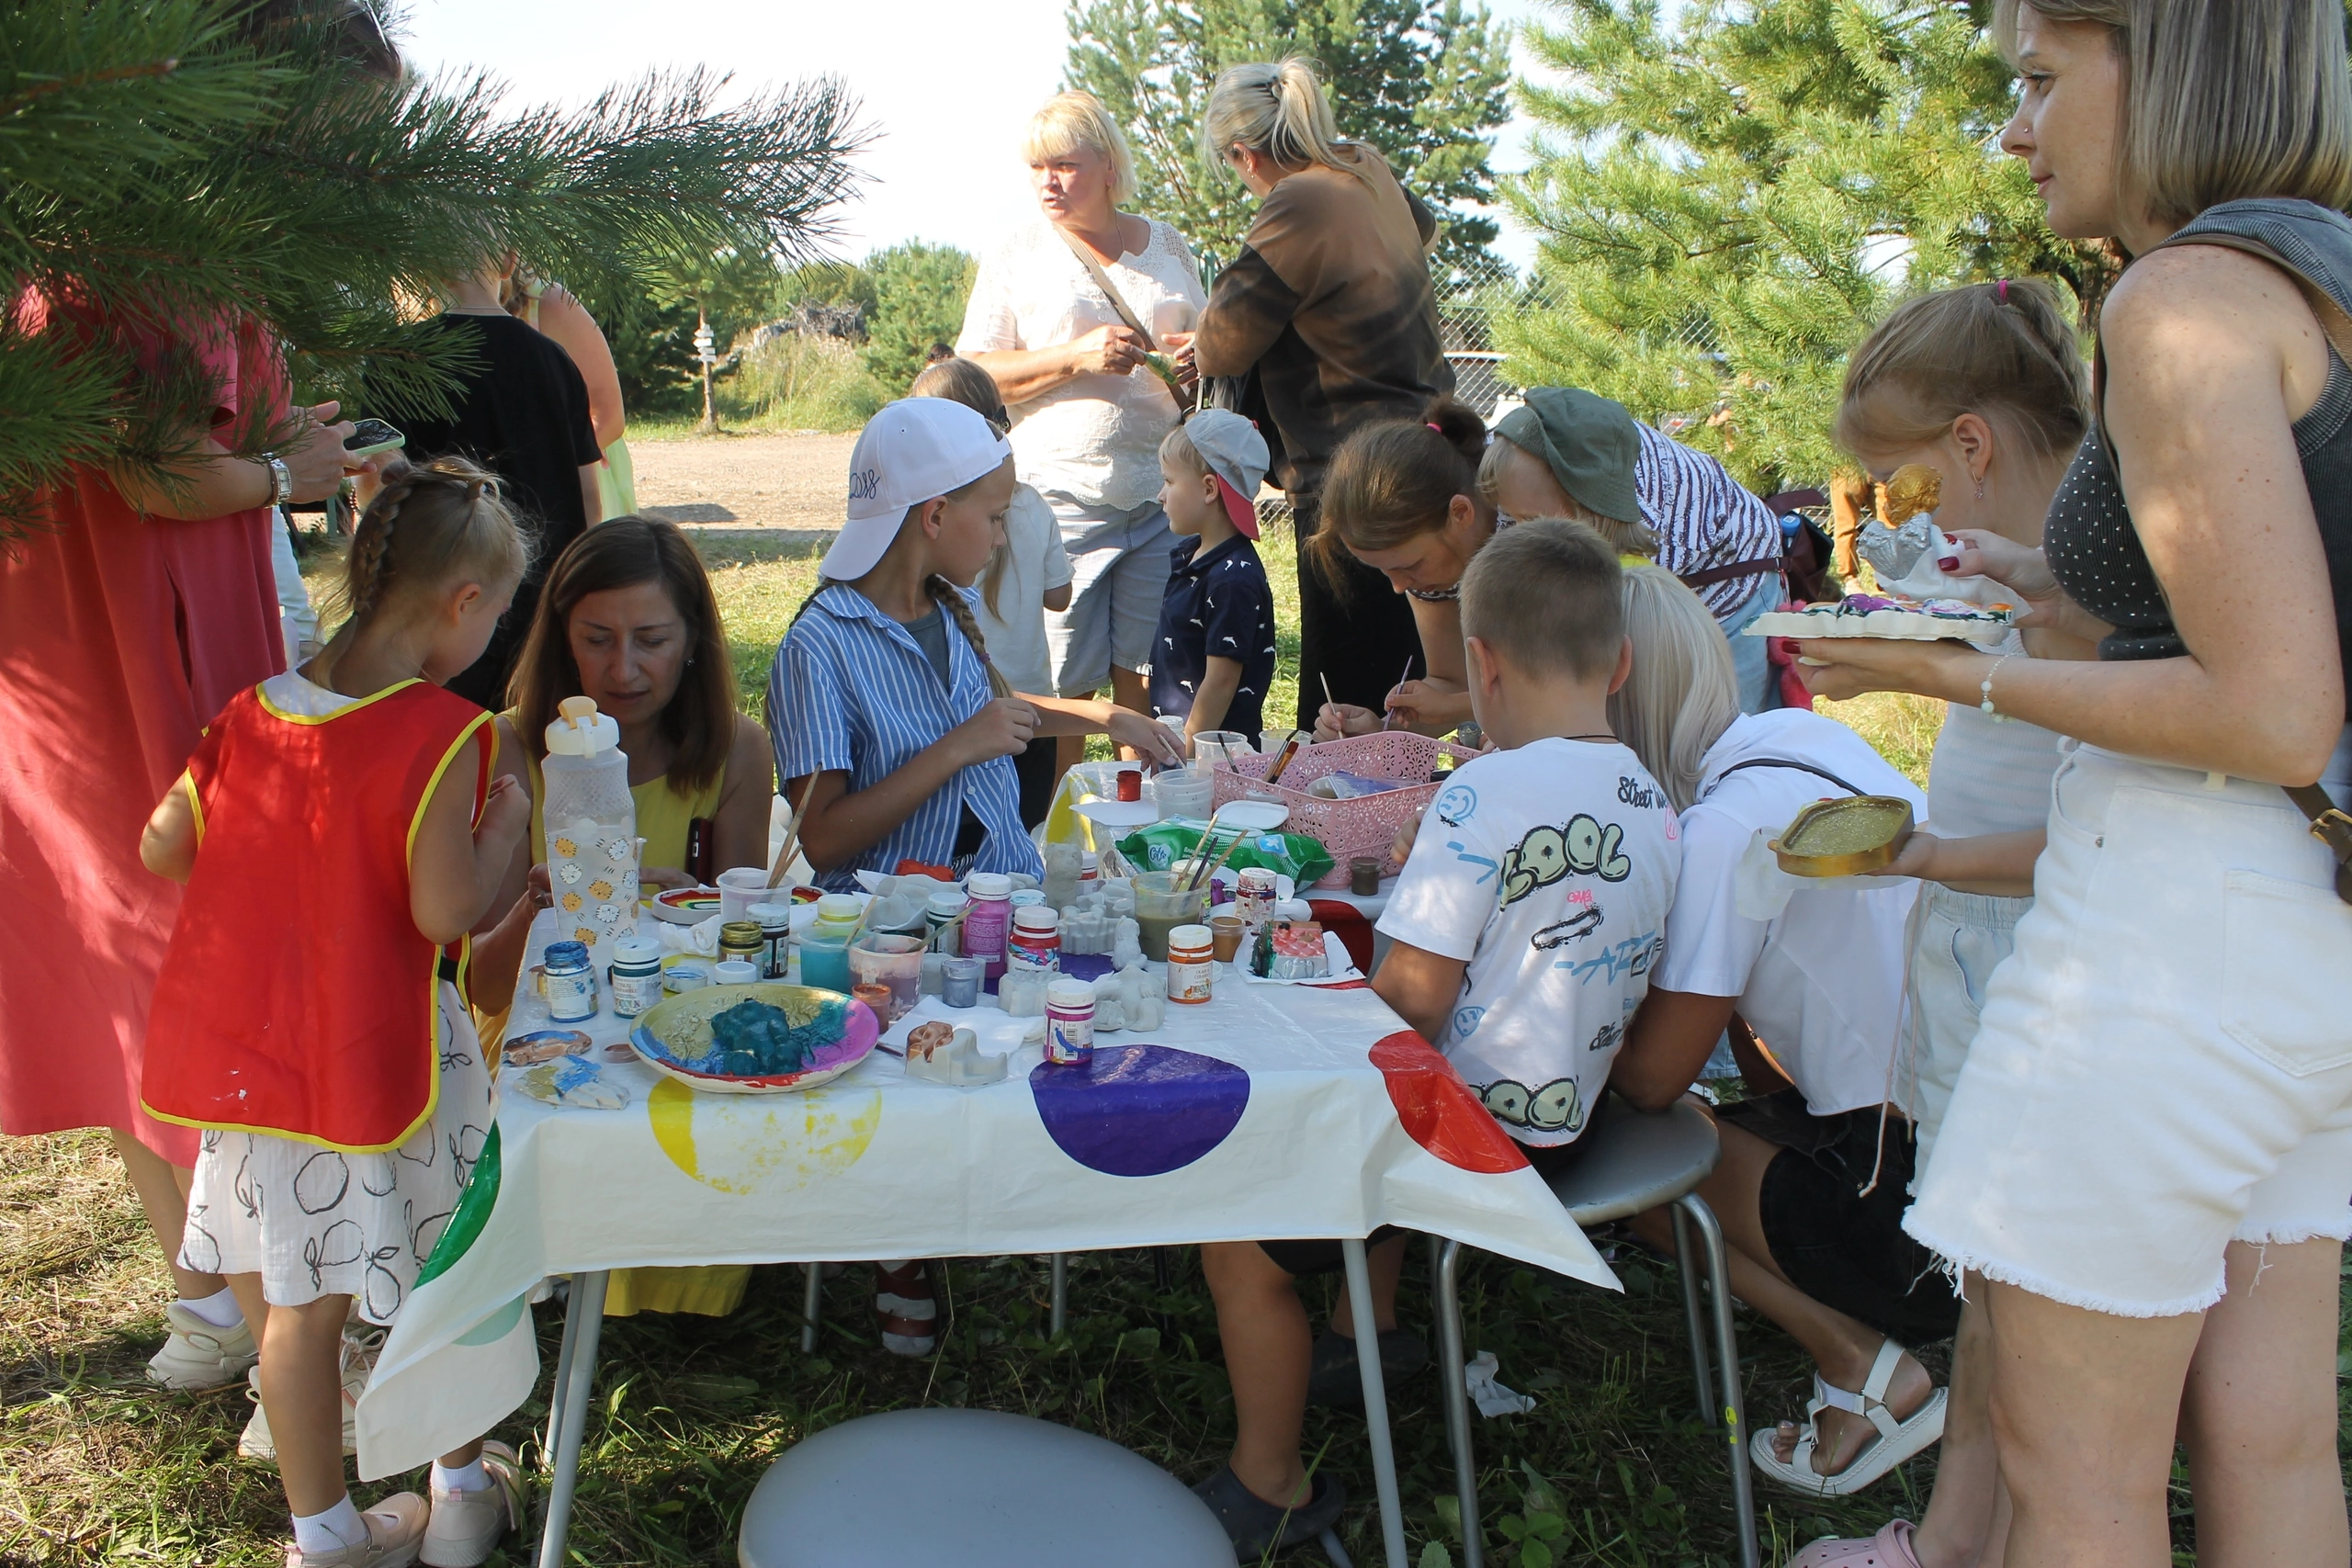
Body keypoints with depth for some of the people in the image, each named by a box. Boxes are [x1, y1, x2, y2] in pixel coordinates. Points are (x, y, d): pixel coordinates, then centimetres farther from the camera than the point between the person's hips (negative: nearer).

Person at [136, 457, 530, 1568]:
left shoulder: (250, 715, 1)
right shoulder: (441, 735, -17)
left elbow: (162, 849, 9)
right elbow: (445, 911, -22)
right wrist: (506, 822, -6)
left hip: (255, 1047, 6)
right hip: (384, 1051, -5)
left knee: (296, 1300, 15)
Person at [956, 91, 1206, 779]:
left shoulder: (1167, 246, 14)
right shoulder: (1016, 255, 6)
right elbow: (975, 377, 0)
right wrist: (1076, 356, -13)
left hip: (1163, 494, 2)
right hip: (1062, 493, -2)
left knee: (1148, 681, 2)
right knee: (1061, 684, -1)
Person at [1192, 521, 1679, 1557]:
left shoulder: (1486, 793, -23)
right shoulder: (1653, 802, 2)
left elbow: (1413, 997, -23)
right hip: (1569, 1111, 9)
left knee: (1238, 1243, 0)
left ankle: (1272, 1488, 14)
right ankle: (1372, 1332, 44)